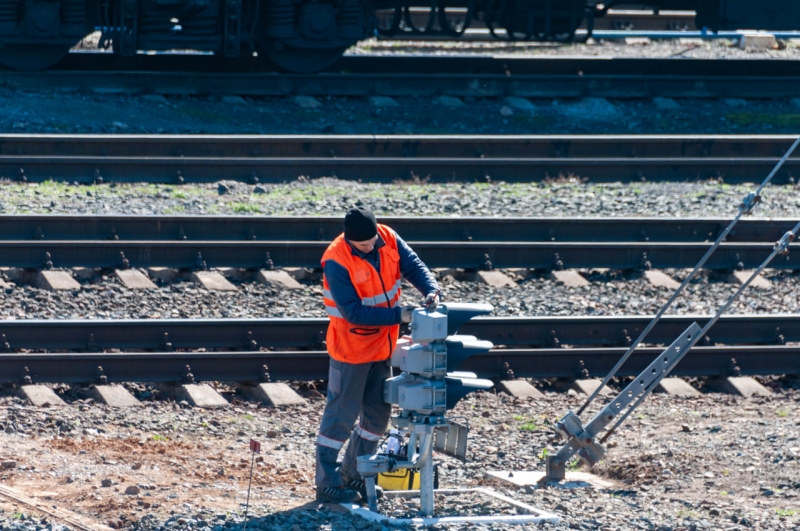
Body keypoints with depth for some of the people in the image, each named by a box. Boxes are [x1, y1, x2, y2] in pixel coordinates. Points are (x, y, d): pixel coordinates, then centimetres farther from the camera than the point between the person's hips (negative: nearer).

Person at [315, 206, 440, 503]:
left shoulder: (388, 239, -8)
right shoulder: (336, 261, -26)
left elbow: (413, 266, -9)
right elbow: (354, 312, -27)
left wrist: (431, 290, -30)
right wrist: (398, 316, -30)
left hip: (382, 344, 7)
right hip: (351, 347, -7)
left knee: (378, 414, 14)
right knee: (341, 415, -1)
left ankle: (352, 476, 28)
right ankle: (327, 484, 7)